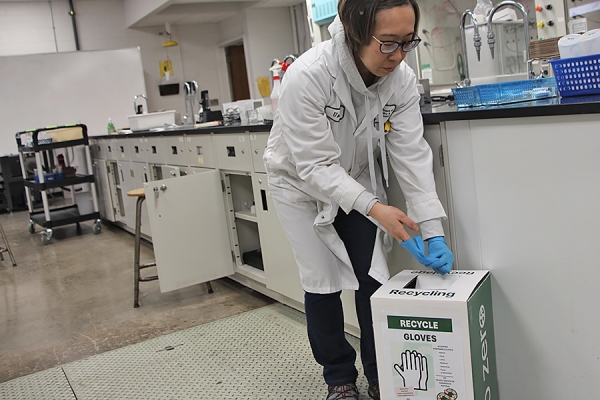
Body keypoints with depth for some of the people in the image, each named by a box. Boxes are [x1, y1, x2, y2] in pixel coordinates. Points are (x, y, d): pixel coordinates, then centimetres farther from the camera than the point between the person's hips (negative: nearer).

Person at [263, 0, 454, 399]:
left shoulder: (402, 79, -21)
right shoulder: (306, 76, -34)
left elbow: (412, 155, -20)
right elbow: (316, 166, -31)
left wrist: (434, 232, -26)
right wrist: (374, 208, -41)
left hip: (358, 179, 4)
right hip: (302, 183, -3)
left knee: (372, 276, 0)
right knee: (322, 281, -4)